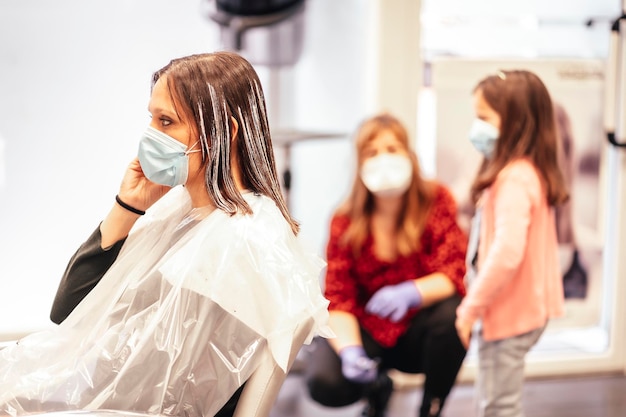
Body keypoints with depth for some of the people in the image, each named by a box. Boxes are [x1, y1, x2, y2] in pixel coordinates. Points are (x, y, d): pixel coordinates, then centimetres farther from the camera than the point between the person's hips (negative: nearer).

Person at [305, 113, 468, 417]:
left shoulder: (437, 201, -11)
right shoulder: (345, 221, -8)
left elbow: (453, 273, -18)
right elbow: (338, 299, -10)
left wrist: (411, 293, -39)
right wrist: (350, 350, -30)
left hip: (419, 332, 0)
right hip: (366, 330, 1)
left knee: (451, 314, -35)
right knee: (323, 384, -27)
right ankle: (377, 386, 13)